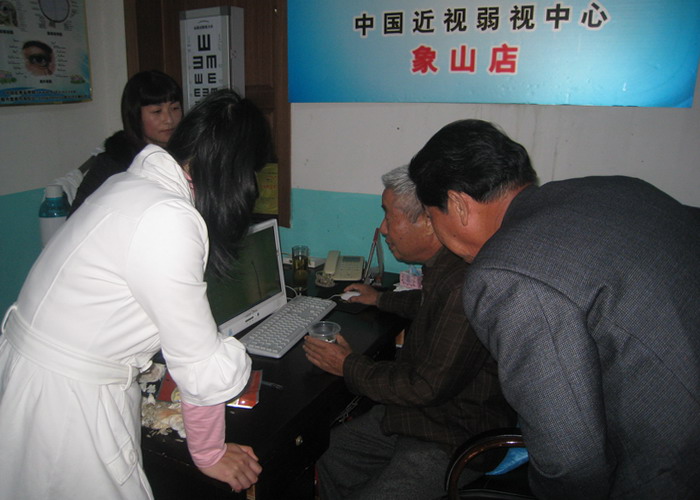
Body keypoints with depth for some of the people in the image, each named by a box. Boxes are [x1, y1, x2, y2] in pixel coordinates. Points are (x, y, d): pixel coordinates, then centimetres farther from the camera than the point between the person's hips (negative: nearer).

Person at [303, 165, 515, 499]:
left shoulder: (465, 286, -32)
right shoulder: (444, 268, 0)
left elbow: (428, 387, -27)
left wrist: (350, 367, -15)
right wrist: (382, 299, 33)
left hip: (454, 441, -9)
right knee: (329, 454, 13)